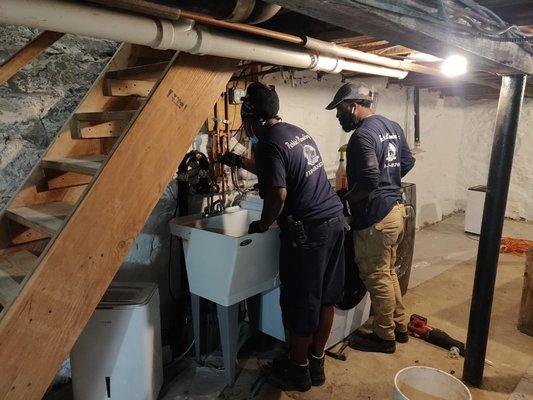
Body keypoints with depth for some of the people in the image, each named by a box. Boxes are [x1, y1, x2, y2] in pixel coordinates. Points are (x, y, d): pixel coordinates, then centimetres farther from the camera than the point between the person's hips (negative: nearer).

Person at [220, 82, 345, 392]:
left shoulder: (269, 143, -13)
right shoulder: (298, 132, 14)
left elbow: (278, 193, -21)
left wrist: (262, 225, -5)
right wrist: (240, 162, 34)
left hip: (308, 230, -9)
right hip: (335, 219, 9)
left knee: (301, 303, 7)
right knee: (326, 297, 16)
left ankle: (298, 370, 26)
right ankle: (317, 363, 33)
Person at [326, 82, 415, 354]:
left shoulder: (362, 135, -19)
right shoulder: (392, 126, 10)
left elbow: (369, 181, -27)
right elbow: (407, 161, 18)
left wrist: (344, 200, -13)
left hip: (376, 217, -10)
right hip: (396, 208, 10)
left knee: (377, 278, 6)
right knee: (388, 272, 22)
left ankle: (384, 337, 23)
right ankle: (399, 326, 35)